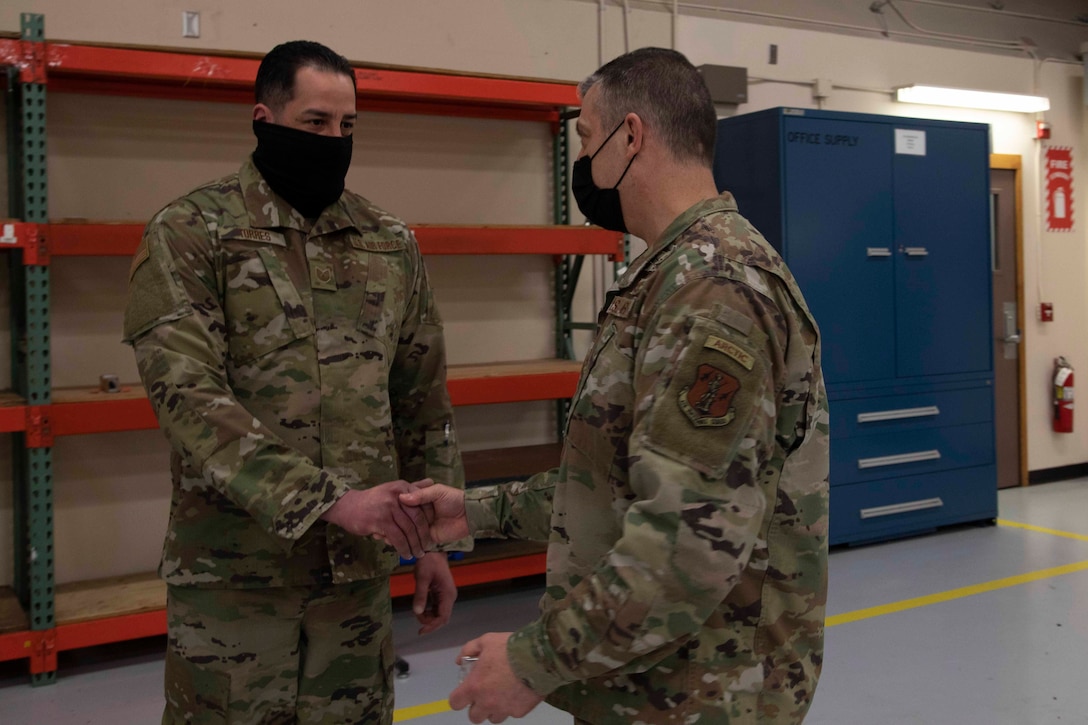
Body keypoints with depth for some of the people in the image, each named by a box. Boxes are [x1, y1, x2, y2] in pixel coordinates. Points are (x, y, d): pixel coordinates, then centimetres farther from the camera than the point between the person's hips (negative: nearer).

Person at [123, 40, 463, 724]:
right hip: (234, 572, -3)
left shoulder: (392, 243, 7)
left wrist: (432, 538, 10)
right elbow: (189, 397, -17)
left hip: (359, 567, 4)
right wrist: (328, 499, -24)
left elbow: (424, 402, 12)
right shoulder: (189, 233, -6)